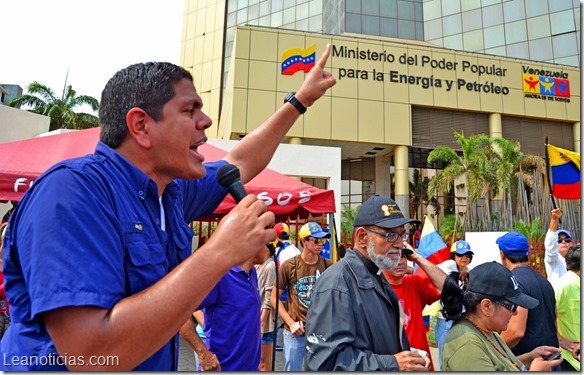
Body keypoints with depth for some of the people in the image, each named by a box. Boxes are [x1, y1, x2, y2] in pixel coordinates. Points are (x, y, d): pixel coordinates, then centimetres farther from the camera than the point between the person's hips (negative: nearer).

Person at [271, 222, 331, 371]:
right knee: (292, 369, 13)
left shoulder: (328, 266, -3)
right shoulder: (289, 266, -9)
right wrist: (290, 322, -10)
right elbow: (275, 298, -2)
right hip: (295, 332, -2)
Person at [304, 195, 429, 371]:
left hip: (390, 363, 8)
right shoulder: (336, 284, -26)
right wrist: (392, 364, -27)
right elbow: (325, 361, -32)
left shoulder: (376, 277, 5)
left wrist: (407, 359, -2)